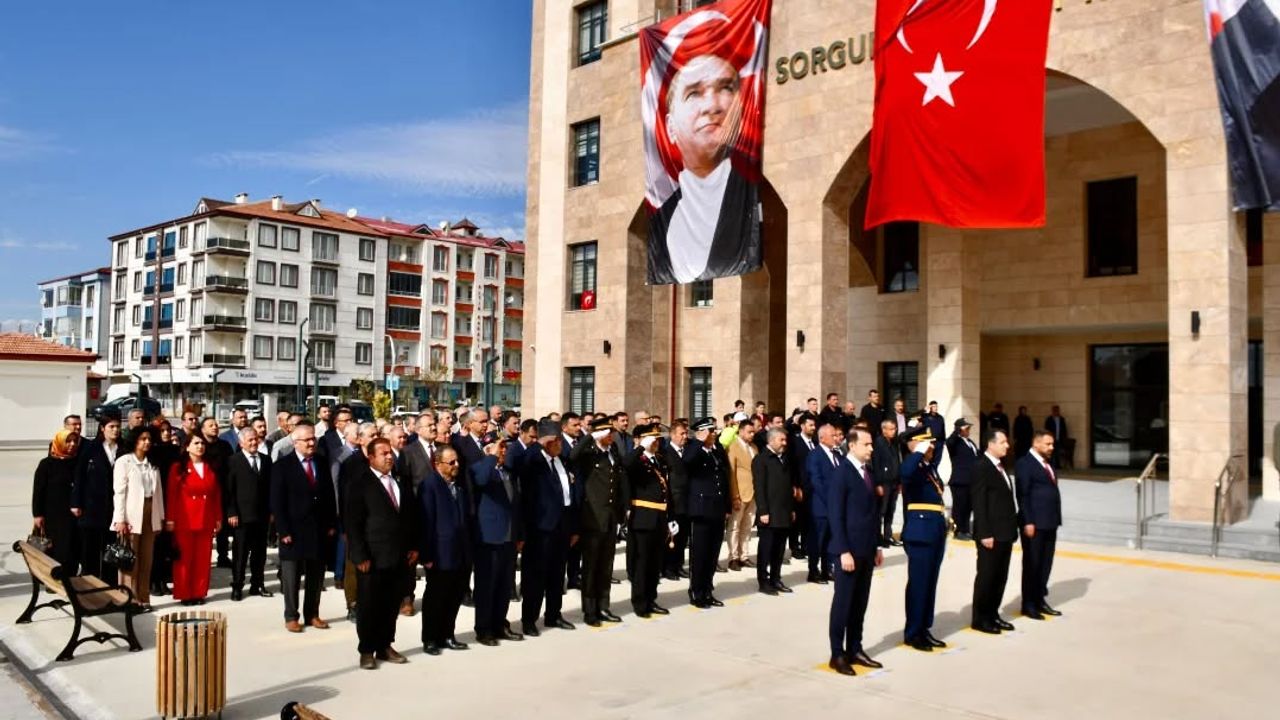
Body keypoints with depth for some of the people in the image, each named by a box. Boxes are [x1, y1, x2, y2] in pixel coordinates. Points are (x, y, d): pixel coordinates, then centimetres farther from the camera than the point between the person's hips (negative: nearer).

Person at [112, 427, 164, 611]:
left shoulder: (152, 464, 14)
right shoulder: (124, 462, -2)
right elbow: (119, 492, -7)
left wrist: (161, 516, 9)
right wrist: (120, 519, -13)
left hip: (150, 516, 5)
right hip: (131, 517, -5)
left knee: (146, 560, 8)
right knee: (130, 560, -2)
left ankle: (143, 599, 13)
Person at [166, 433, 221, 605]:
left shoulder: (211, 468, 10)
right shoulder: (178, 468, -1)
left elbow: (217, 495, 10)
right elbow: (172, 495, -4)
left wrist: (218, 518, 6)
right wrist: (170, 519, -9)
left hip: (206, 520, 4)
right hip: (184, 520, -3)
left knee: (203, 558, 6)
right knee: (184, 558, 1)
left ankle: (199, 593, 14)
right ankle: (184, 594, 9)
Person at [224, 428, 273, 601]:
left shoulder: (266, 460, 10)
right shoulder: (233, 461, -3)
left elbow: (270, 487, 11)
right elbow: (229, 490, -5)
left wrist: (271, 510, 6)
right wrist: (231, 513, -11)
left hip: (262, 515, 4)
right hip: (242, 515, -4)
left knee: (259, 553, 10)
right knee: (240, 553, 3)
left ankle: (257, 585, 21)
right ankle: (237, 587, 12)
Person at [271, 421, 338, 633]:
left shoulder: (322, 464, 7)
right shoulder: (282, 466, -6)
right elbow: (277, 502, -8)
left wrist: (332, 524, 5)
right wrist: (283, 531, -13)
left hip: (320, 531, 4)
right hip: (294, 531, -4)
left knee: (316, 577, 10)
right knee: (291, 577, 6)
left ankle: (312, 614, 21)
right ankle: (291, 617, 17)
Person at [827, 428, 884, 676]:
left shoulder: (869, 471, 11)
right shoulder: (840, 474, -12)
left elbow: (873, 511, 14)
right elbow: (836, 516, -15)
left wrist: (877, 545, 12)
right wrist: (843, 551, -19)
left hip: (867, 549, 7)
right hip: (849, 550, -7)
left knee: (860, 602, 13)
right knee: (843, 602, 1)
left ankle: (854, 650, 22)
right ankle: (837, 654, 10)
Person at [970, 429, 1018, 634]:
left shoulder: (1000, 467, 14)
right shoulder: (981, 467, -12)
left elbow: (1007, 499, 14)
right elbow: (979, 503, -16)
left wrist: (1012, 528, 9)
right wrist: (985, 534, -19)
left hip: (1005, 532, 8)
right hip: (991, 534, -8)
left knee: (1001, 576, 13)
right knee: (986, 576, 0)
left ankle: (992, 614, 23)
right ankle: (980, 619, 10)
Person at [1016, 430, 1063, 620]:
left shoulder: (1046, 464, 15)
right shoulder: (1025, 463, -10)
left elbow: (1052, 491, 15)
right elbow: (1023, 495, -14)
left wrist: (1056, 519, 10)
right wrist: (1028, 522, -18)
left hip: (1050, 522, 8)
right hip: (1034, 523, -8)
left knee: (1046, 563, 13)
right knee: (1032, 563, 1)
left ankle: (1040, 600, 23)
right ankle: (1028, 604, 10)